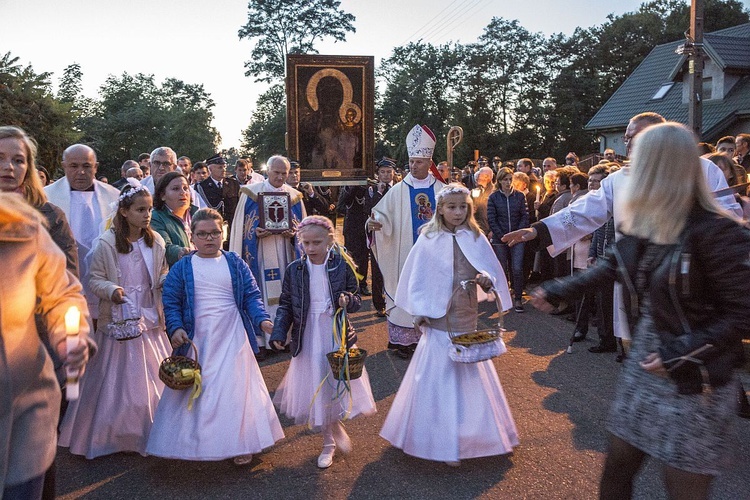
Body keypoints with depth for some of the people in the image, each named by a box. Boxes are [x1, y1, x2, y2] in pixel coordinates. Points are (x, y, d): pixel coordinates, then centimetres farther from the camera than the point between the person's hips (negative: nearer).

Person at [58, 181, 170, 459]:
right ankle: (112, 433, 23)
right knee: (118, 379, 5)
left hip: (149, 319, 4)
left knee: (151, 377, 11)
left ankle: (148, 432, 28)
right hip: (119, 320, -3)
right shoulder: (107, 244, -10)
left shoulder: (156, 242, 1)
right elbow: (95, 279, -5)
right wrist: (111, 290, -24)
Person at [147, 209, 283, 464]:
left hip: (232, 339, 0)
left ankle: (240, 443, 20)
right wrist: (175, 328, -13)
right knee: (197, 392, 8)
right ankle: (196, 443, 26)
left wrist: (262, 319, -11)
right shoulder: (181, 268, 2)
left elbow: (251, 295, 3)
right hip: (197, 342, 0)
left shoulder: (235, 263, 4)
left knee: (236, 390, 4)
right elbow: (171, 302, 2)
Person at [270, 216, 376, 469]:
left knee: (339, 387, 5)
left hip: (338, 337, -1)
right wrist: (278, 332, -9)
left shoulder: (342, 266, -6)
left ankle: (335, 426, 38)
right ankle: (329, 442, 31)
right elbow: (286, 305, 2)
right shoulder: (294, 270, -3)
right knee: (316, 393, 9)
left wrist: (348, 300, -21)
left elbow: (357, 300, 1)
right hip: (308, 339, 1)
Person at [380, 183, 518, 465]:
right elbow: (416, 277, 0)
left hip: (467, 318, 2)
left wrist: (487, 280, -17)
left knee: (470, 375, 12)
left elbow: (492, 271, 5)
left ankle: (470, 433, 30)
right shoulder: (428, 240, -4)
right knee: (439, 374, 2)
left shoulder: (476, 239, 1)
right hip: (438, 318, -2)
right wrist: (419, 311, -6)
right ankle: (442, 441, 15)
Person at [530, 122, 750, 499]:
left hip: (693, 382, -6)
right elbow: (614, 266, 18)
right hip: (642, 367, 7)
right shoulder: (642, 224, 2)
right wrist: (560, 290, 20)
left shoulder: (713, 230, -20)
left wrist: (682, 352, -24)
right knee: (617, 467, 16)